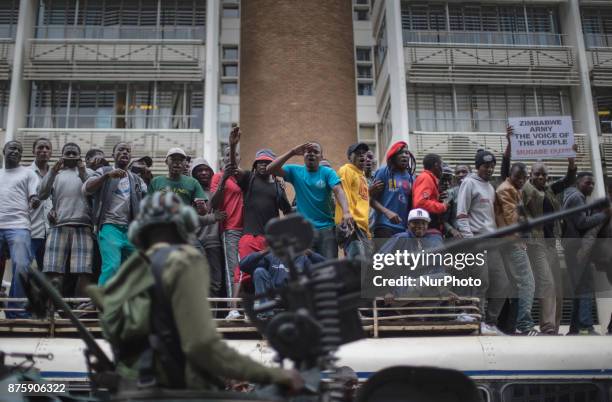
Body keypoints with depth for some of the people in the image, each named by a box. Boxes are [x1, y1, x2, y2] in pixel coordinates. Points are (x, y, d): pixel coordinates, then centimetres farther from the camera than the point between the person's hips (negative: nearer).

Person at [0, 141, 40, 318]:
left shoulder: (28, 173, 15)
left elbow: (35, 198, 4)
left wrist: (34, 202, -19)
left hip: (18, 226, -2)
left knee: (21, 267, -15)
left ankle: (17, 312, -8)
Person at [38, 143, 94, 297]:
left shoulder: (87, 172, 19)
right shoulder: (55, 173, 21)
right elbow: (42, 195, 6)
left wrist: (83, 174, -10)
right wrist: (52, 172, -6)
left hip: (82, 226, -1)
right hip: (58, 226, 1)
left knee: (84, 271, -12)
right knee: (53, 271, -12)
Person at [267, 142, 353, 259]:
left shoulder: (328, 172, 1)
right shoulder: (295, 171, 6)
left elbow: (339, 191, -14)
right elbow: (271, 169, -6)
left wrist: (346, 211, -33)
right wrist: (292, 152, -13)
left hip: (326, 228, -1)